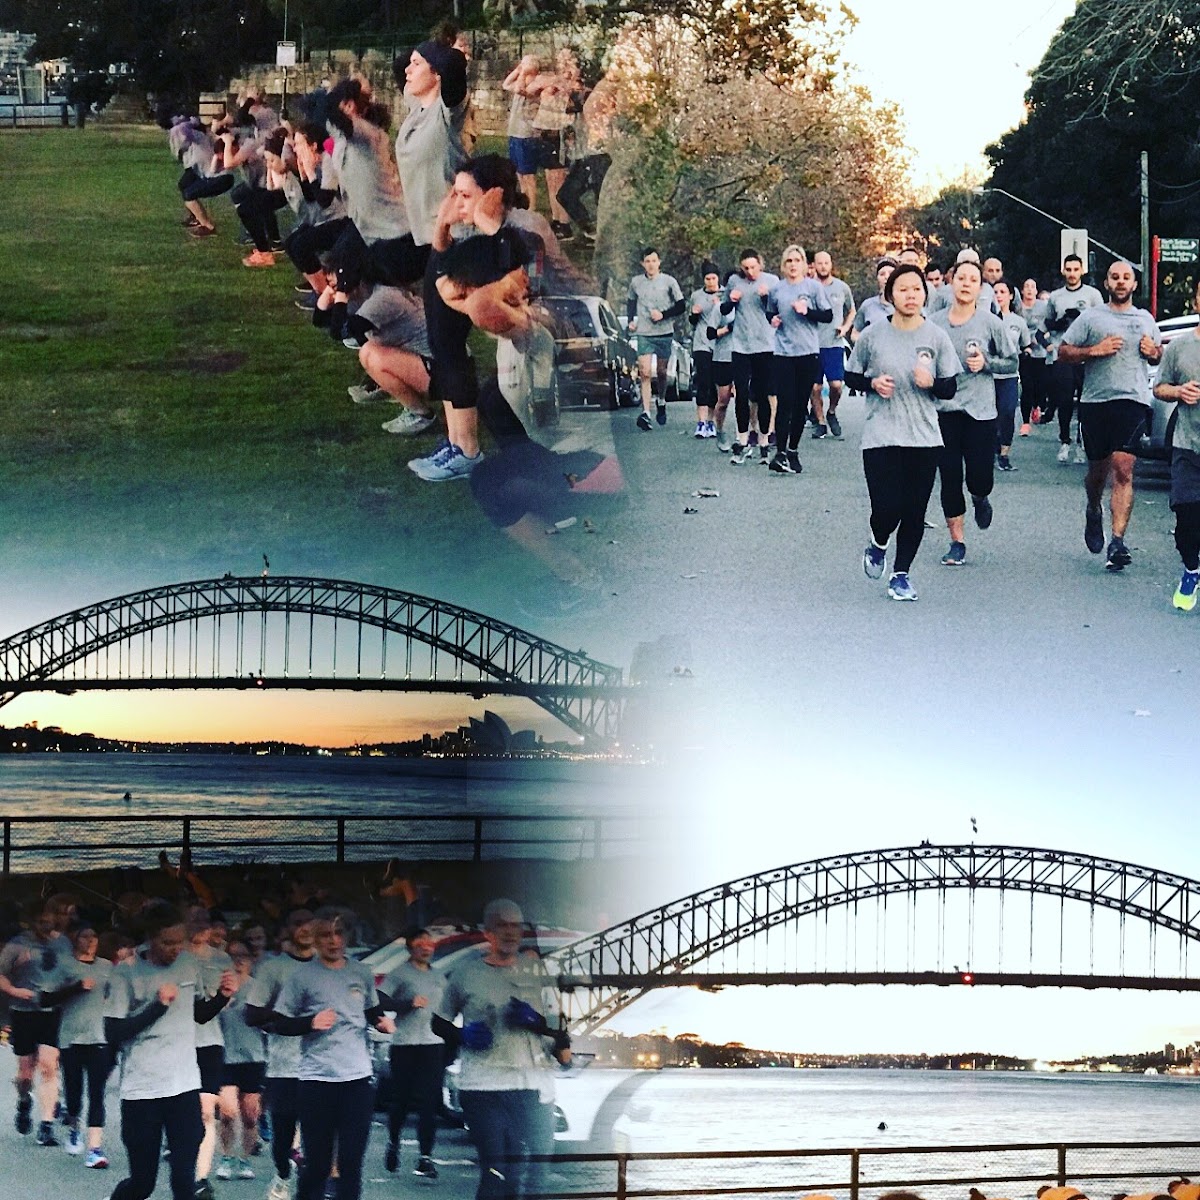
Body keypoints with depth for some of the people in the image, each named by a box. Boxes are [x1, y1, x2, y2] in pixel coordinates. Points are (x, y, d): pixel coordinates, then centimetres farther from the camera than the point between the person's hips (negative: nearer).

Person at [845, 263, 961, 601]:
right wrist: (872, 383, -10)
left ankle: (901, 573, 20)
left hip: (924, 438, 1)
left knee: (914, 511, 2)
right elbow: (851, 376, 10)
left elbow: (950, 389, 4)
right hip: (881, 437, -1)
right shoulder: (873, 335, -1)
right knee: (887, 508, -10)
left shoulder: (937, 337, 1)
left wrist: (931, 383, -17)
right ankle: (877, 545, 24)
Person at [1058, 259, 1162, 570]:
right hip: (1095, 402, 0)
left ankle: (1117, 542, -17)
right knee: (1098, 469, 11)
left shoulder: (1146, 320, 16)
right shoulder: (1090, 317, 6)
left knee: (1123, 469, -12)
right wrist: (1095, 350, -12)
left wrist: (1153, 351, 5)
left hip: (1133, 401, 0)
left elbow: (1160, 355, 29)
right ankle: (1094, 513, 43)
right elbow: (1063, 353, 3)